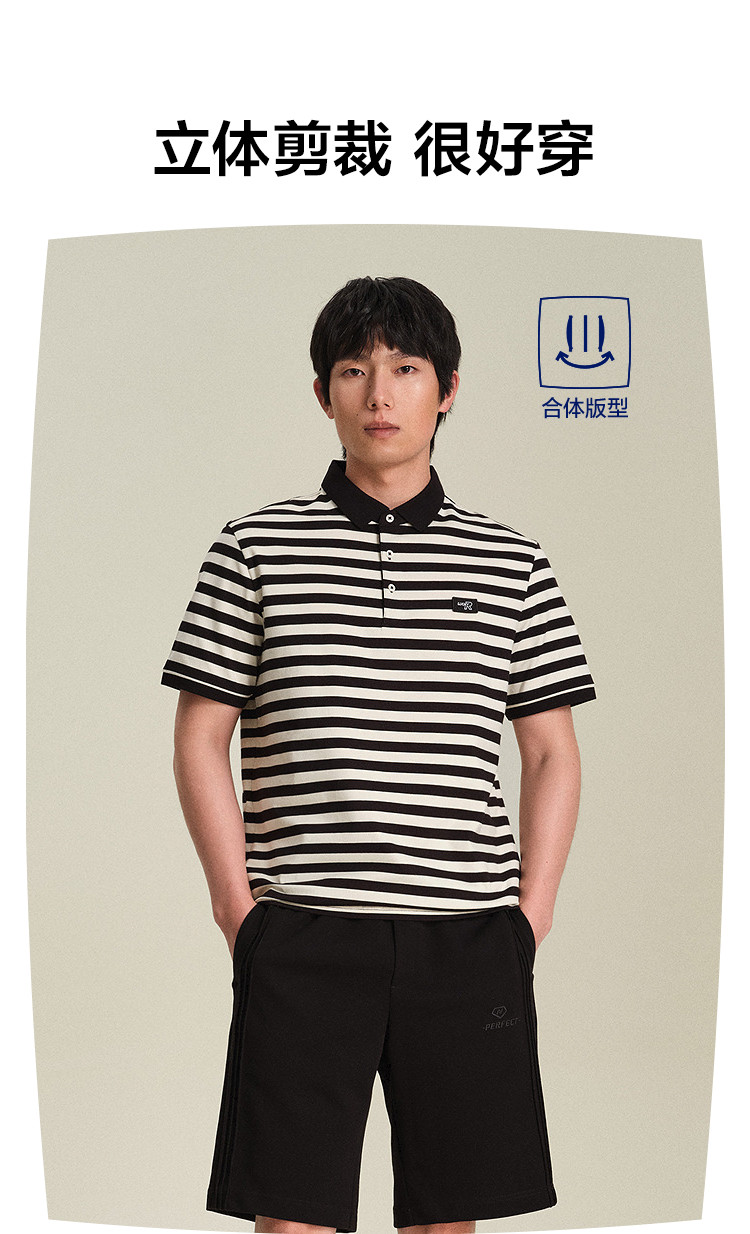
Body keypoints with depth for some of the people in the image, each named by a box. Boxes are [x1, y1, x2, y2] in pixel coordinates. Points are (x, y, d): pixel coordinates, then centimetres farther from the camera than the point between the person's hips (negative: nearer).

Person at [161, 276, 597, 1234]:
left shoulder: (511, 563, 9)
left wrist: (528, 919, 2)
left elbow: (551, 755, 10)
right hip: (301, 941, -1)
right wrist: (241, 912, -2)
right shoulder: (256, 547, 5)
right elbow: (200, 738, 4)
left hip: (467, 940, 2)